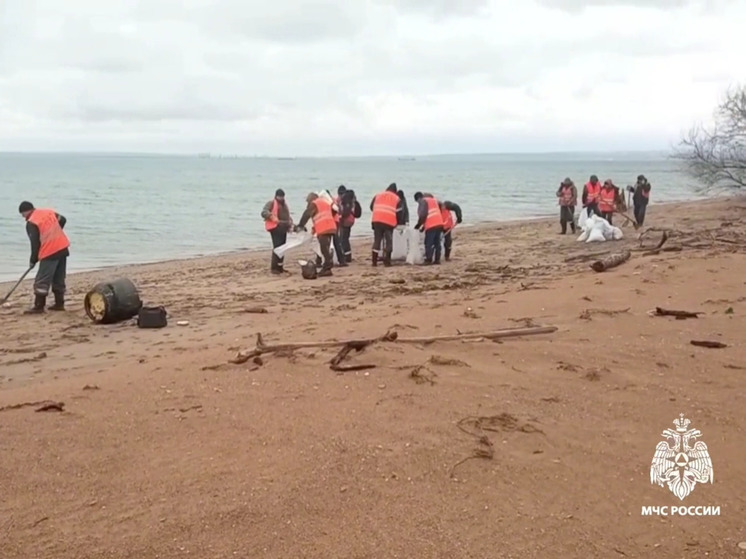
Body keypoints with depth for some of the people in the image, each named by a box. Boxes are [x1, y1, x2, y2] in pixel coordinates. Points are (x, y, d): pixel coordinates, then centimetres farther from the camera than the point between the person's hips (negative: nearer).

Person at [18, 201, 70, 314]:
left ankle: (39, 306, -5)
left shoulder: (31, 223, -7)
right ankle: (59, 304, 18)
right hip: (63, 247, 7)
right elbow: (62, 220, 17)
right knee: (59, 279, 15)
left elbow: (35, 243, -9)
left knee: (42, 281, -3)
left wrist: (33, 260, 1)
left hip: (50, 252, -7)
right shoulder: (49, 212, 12)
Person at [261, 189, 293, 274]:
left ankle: (280, 267, 17)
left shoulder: (284, 204, 23)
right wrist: (273, 218, -29)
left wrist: (290, 222, 12)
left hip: (283, 228, 8)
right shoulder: (271, 203, -2)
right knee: (277, 247, -14)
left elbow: (287, 216, 31)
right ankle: (274, 268, -10)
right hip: (275, 228, -8)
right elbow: (264, 212, -16)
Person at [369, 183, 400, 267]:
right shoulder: (397, 199, 10)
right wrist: (396, 223, 22)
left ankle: (374, 261, 9)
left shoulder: (378, 196, 17)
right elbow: (399, 213, 7)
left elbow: (372, 207, 17)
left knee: (377, 240, 10)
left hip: (377, 220, 3)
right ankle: (387, 261, -1)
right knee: (388, 241, 5)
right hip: (389, 222, -2)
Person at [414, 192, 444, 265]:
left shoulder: (423, 201, -4)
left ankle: (428, 260, -7)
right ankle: (437, 259, 13)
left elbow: (422, 215, -14)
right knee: (437, 243, 12)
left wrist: (419, 224, 0)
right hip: (439, 224, 8)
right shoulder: (433, 199, 22)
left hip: (431, 225, -8)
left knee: (428, 243, -4)